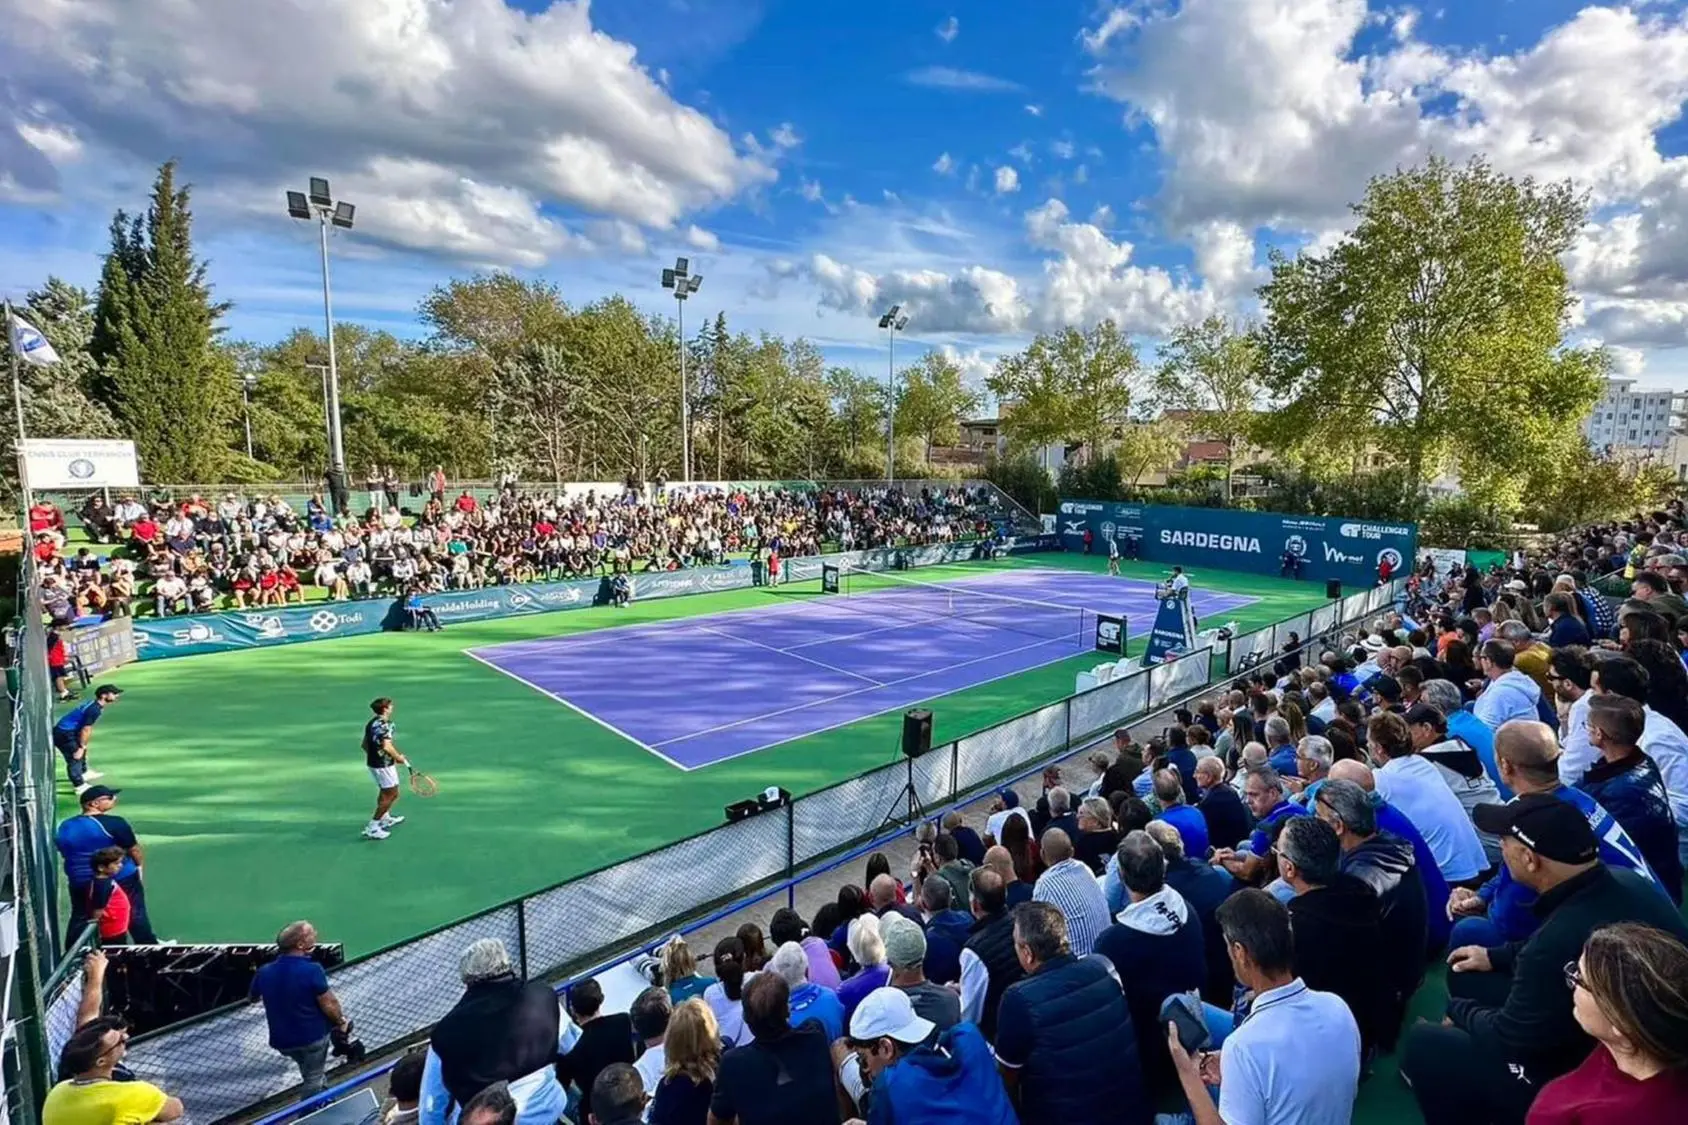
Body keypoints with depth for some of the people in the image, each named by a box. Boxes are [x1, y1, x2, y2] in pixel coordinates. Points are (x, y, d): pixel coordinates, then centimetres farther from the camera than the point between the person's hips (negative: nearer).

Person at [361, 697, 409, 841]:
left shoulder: (371, 723, 7)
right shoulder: (386, 724, -21)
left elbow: (365, 745, 15)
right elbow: (387, 747, -29)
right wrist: (399, 757, -14)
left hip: (372, 763, 9)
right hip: (384, 765, -9)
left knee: (384, 791, 27)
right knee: (392, 795, -1)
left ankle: (385, 818, 43)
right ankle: (372, 827, 0)